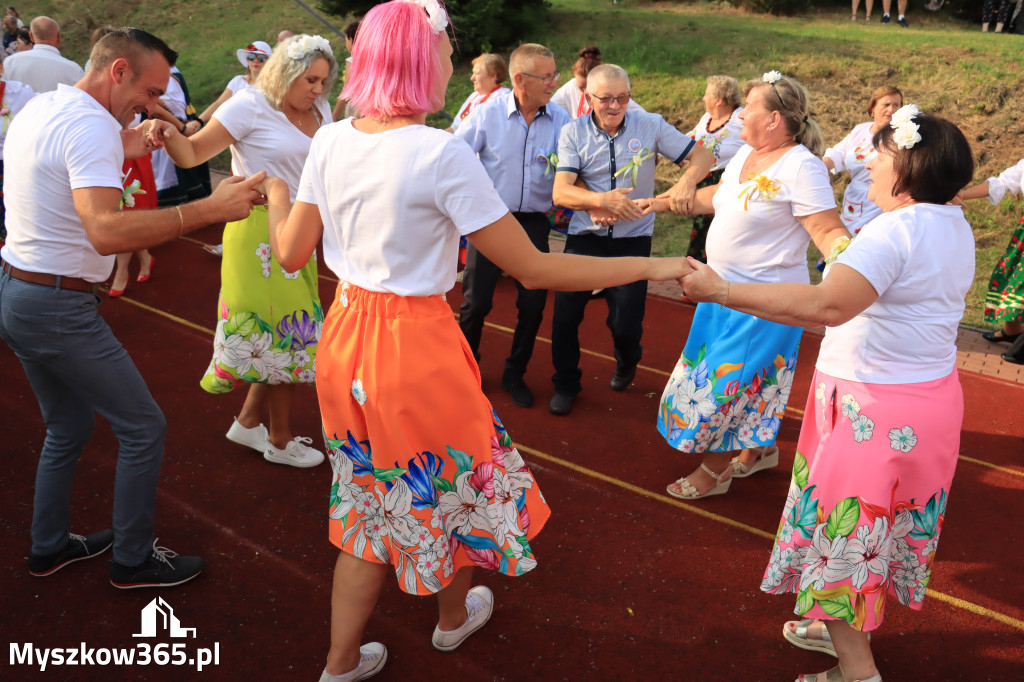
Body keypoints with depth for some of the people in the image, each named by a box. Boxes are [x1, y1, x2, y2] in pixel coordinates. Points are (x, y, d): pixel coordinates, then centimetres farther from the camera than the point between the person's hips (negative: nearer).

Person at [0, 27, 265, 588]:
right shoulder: (91, 126, -21)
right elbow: (106, 232, -36)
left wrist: (121, 153, 19)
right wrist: (208, 209, -39)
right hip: (59, 309, -10)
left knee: (68, 427, 22)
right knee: (143, 428, 2)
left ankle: (49, 547, 36)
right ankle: (133, 561, 15)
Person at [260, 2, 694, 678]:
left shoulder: (332, 141, -2)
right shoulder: (442, 152, -20)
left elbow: (291, 251, 5)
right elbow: (534, 269, -19)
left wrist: (275, 196, 26)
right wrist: (653, 267, -12)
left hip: (347, 337, 6)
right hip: (417, 348, -6)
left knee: (371, 496, 23)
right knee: (454, 481, 22)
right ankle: (455, 618, 49)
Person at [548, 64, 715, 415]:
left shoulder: (650, 125, -3)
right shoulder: (573, 132, -4)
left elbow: (703, 155, -1)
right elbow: (561, 192, -15)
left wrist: (687, 180, -24)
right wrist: (602, 200, -33)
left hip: (633, 239, 0)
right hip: (585, 236, 1)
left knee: (626, 323, -1)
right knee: (565, 312, -3)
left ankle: (627, 363, 38)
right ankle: (566, 384, 24)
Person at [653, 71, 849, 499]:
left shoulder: (801, 167, -21)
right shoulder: (746, 154, 5)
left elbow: (829, 231, -24)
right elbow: (717, 196, 20)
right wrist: (663, 202, 23)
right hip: (724, 290, 8)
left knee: (729, 382, 3)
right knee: (749, 379, 21)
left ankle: (714, 471, 21)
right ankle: (760, 449, 41)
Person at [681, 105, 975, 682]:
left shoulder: (897, 229, -23)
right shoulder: (955, 227, 8)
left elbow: (828, 304, -36)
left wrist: (723, 291, -34)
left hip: (874, 409, -9)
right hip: (931, 393, 9)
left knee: (844, 529, 5)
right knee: (883, 526, 22)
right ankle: (849, 630, 40)